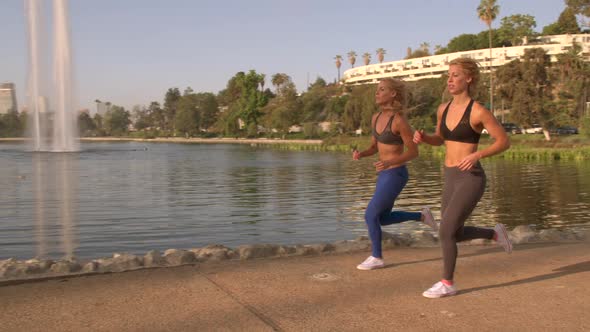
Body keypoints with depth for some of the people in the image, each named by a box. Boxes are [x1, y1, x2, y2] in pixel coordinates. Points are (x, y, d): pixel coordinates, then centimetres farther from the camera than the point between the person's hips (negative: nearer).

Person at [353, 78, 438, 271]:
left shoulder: (400, 120, -20)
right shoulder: (376, 118, 5)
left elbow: (414, 152, -15)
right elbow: (374, 147, 14)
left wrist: (390, 162, -30)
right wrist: (359, 154, -7)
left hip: (395, 176, -9)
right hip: (386, 175, 9)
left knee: (370, 216, -4)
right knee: (383, 219, 18)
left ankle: (376, 258, 13)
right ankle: (422, 216, 31)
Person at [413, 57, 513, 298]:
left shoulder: (478, 111, -13)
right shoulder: (443, 109, 7)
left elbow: (504, 142, -8)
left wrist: (476, 155, -23)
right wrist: (423, 138, 0)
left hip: (471, 178, -8)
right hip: (451, 178, 8)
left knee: (445, 231, -10)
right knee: (454, 234, 14)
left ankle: (447, 283, 8)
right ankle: (495, 233, 39)